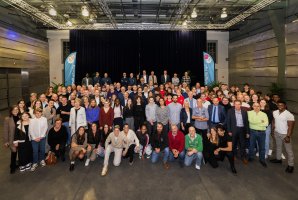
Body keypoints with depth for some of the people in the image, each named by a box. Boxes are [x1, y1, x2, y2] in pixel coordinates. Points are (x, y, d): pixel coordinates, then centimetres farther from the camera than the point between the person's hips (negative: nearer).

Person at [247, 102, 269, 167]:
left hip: (262, 132, 1)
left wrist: (256, 122, -11)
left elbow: (266, 124, -9)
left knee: (262, 146, 9)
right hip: (252, 131, -1)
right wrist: (260, 121, -9)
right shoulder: (249, 113, -1)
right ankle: (251, 157, 29)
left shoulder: (264, 114, 4)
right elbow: (251, 121, -17)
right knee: (251, 145, 11)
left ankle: (262, 160, 24)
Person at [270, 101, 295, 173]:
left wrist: (288, 136, -21)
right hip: (277, 133, 6)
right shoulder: (275, 112, -2)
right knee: (278, 146, 23)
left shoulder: (289, 115, -20)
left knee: (289, 150, 5)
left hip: (285, 134, -6)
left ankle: (290, 165, 14)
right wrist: (272, 130, 10)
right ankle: (278, 158, 41)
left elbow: (290, 126, -19)